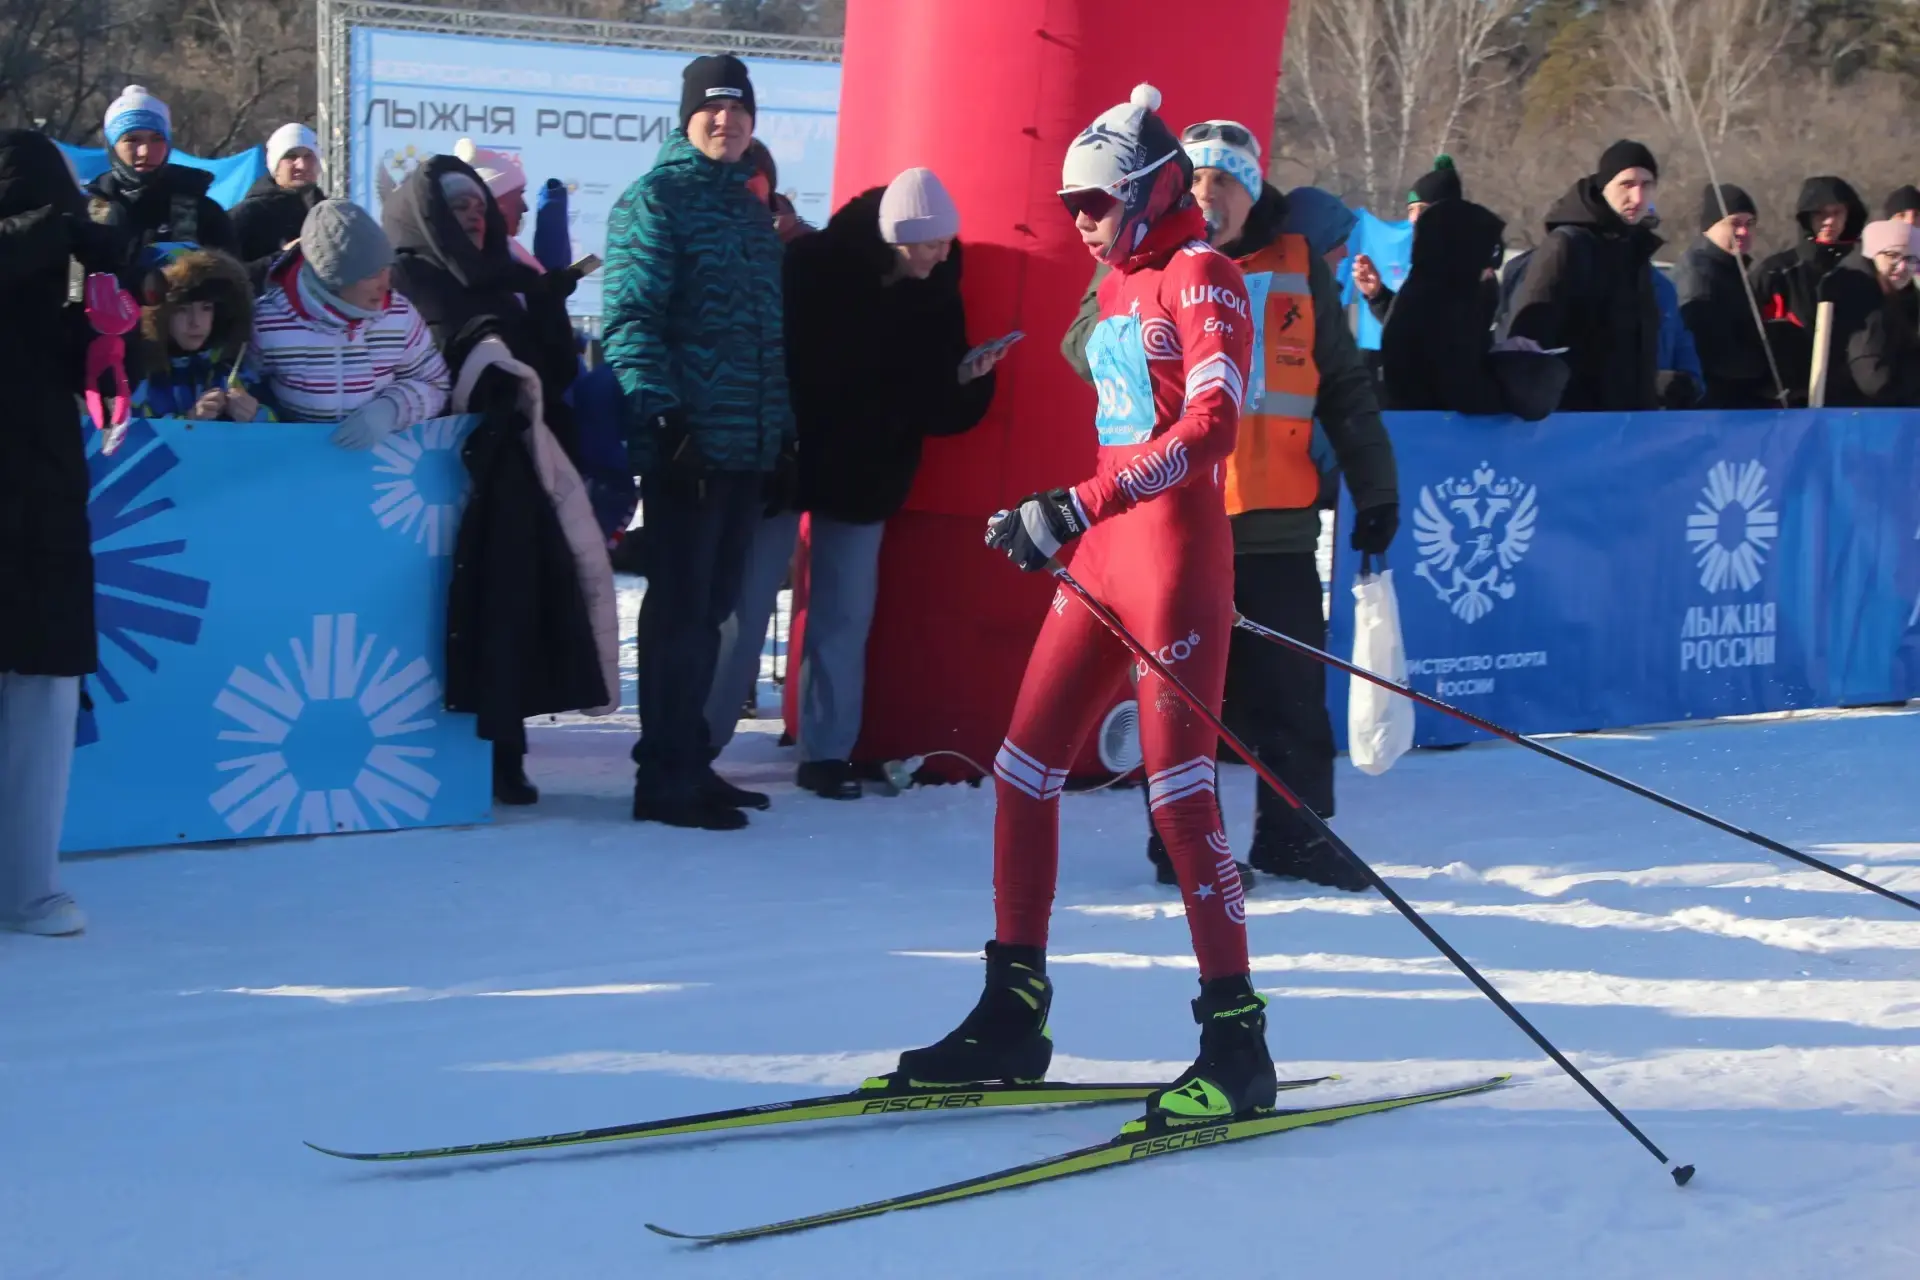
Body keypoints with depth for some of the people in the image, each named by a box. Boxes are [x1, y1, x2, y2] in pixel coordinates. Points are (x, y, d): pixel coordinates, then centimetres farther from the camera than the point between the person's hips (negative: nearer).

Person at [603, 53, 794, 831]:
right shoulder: (657, 198, -4)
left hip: (751, 448, 7)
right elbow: (631, 319, -12)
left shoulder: (750, 209, 20)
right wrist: (656, 413, -21)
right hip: (689, 444, -7)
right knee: (682, 609, -5)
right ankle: (665, 779, 0)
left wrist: (784, 432, 19)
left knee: (710, 608, 12)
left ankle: (686, 759, 21)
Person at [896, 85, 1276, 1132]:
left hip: (1177, 553, -9)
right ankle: (1012, 1015, 15)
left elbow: (1210, 424, -22)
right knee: (1022, 771, 6)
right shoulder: (1121, 284, 17)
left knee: (1178, 789, -11)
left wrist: (1082, 505, -29)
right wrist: (1066, 524, 21)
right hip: (1104, 558, 9)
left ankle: (1237, 1043, -6)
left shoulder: (1200, 278, -8)